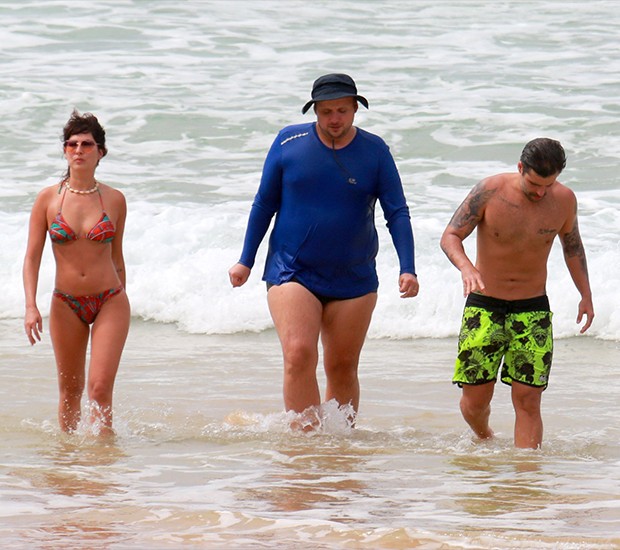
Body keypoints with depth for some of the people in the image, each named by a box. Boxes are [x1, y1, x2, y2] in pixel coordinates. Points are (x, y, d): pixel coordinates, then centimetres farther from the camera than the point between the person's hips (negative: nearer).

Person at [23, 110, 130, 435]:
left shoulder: (114, 200, -1)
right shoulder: (48, 199, -2)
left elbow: (117, 258, 10)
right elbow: (32, 257, -2)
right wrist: (30, 306, -12)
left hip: (109, 301, -1)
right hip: (66, 304, 1)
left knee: (100, 387, -12)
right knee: (70, 390, 10)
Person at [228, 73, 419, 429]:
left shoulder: (375, 151, -1)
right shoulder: (289, 143, -1)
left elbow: (397, 213, -1)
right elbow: (265, 204, 9)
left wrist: (407, 269, -13)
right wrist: (246, 261, 9)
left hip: (354, 279, 1)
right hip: (293, 274, -1)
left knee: (343, 368, 6)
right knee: (299, 356, -19)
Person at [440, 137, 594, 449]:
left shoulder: (564, 200, -4)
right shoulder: (490, 191, -13)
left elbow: (572, 245, 16)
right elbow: (450, 236, -11)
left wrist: (586, 295, 14)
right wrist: (466, 268, -31)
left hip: (533, 310, 1)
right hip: (484, 306, -1)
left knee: (528, 400, -8)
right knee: (474, 403, 2)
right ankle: (485, 440, 34)